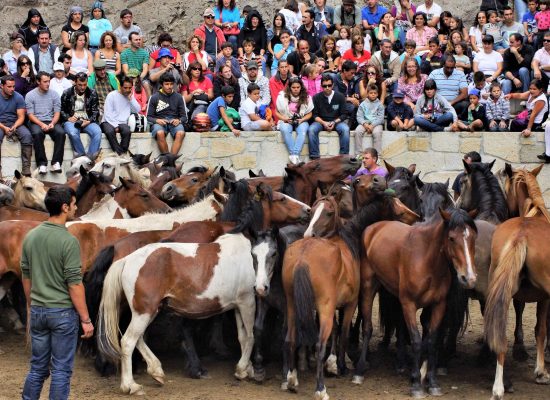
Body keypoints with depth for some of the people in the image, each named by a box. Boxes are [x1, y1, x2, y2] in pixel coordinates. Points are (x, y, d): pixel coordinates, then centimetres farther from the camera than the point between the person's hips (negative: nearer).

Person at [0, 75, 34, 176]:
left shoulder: (18, 97, -2)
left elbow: (21, 117, -2)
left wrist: (14, 127, -23)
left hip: (15, 123, 2)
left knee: (27, 136, -28)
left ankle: (26, 169, -29)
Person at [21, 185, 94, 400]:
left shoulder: (30, 237, 2)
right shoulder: (68, 241, -17)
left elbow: (26, 277, 10)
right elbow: (74, 285, -18)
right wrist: (86, 320, -12)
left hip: (37, 311, 6)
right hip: (63, 312, -6)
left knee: (38, 367, 15)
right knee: (61, 370, 3)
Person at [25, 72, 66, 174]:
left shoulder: (54, 94, 9)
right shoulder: (30, 95, 3)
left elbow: (57, 113, 6)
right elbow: (30, 114, -3)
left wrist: (52, 123, -15)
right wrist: (42, 124, -19)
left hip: (51, 121, 2)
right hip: (36, 122, -2)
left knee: (61, 133, -30)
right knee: (37, 133, -36)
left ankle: (56, 162, -32)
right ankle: (42, 163, -35)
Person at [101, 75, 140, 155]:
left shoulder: (131, 97, 13)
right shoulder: (112, 95, -1)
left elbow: (137, 110, 1)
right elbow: (108, 114, -6)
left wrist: (131, 99, -6)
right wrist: (115, 126, -15)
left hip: (122, 123, 3)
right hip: (109, 122, -3)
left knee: (127, 131, -32)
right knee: (110, 131, -37)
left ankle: (122, 154, -30)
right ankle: (120, 154, -34)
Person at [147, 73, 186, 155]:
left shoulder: (178, 97, 15)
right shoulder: (155, 97, 11)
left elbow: (184, 116, 13)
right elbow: (149, 117, 9)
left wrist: (179, 120, -11)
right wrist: (157, 120, -13)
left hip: (174, 122, 1)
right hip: (159, 122, -1)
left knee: (180, 133, -34)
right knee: (160, 133, -37)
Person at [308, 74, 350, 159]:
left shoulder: (340, 97, 2)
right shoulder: (316, 97, 2)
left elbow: (344, 114, 2)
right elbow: (314, 115, 1)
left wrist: (334, 122, -15)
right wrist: (323, 123, -16)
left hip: (336, 121, 0)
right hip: (321, 121, 0)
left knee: (345, 129, -31)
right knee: (311, 130, -30)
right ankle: (314, 157, -28)